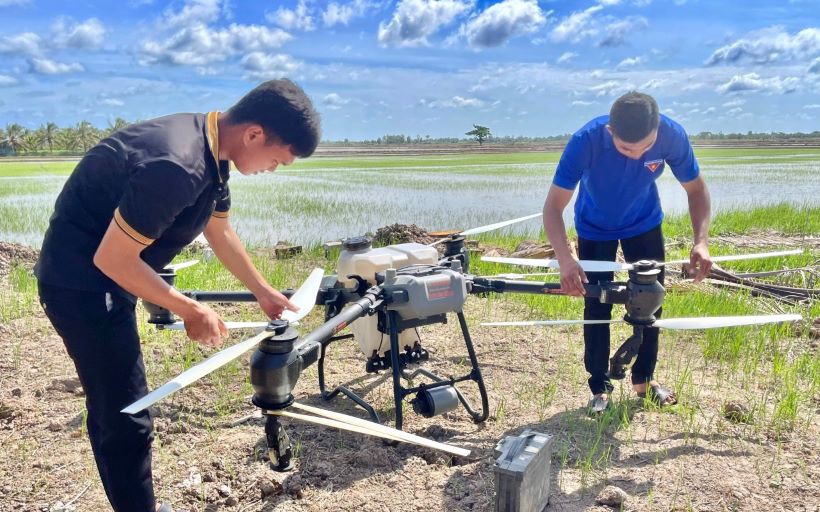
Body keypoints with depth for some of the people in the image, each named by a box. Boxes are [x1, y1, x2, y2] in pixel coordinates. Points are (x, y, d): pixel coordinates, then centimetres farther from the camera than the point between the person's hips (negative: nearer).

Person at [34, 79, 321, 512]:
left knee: (113, 409, 21)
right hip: (80, 281, -10)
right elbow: (112, 259, -27)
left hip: (105, 279, 10)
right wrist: (191, 311, -17)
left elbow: (220, 231, 13)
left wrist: (264, 292, 19)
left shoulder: (209, 150, -1)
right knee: (127, 418, -3)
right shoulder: (176, 166, -32)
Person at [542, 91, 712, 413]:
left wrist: (701, 240, -31)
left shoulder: (672, 135, -30)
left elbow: (696, 188, -14)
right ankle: (599, 388, 14)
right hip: (595, 229, -2)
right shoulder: (586, 140, -37)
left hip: (645, 223, 3)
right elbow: (553, 206, -36)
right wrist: (565, 259, -51)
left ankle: (644, 379, 27)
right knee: (597, 307, -1)